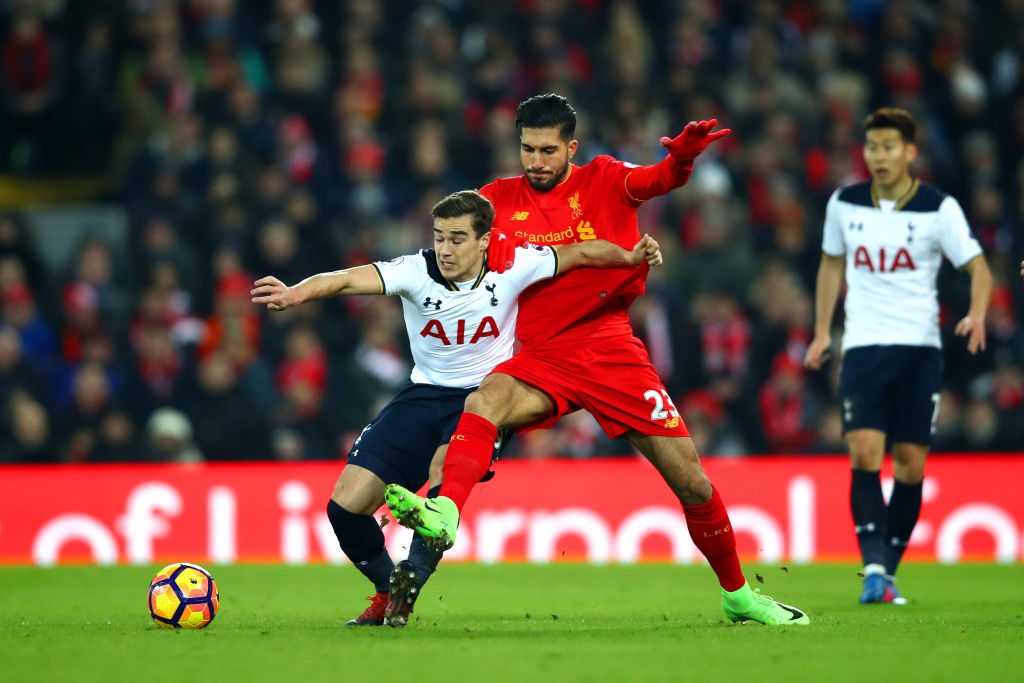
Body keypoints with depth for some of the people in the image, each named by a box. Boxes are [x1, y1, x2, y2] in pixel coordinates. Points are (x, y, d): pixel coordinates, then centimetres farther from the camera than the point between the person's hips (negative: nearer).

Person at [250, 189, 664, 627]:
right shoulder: (417, 271, -16)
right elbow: (349, 279, -32)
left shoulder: (510, 270, -12)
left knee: (445, 470, -36)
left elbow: (580, 253, 0)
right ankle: (388, 591, 18)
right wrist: (296, 293, -50)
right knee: (346, 507, -8)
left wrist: (629, 257, -15)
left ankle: (410, 579, -18)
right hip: (425, 393, 2)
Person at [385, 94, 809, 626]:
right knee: (482, 401, -32)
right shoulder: (500, 200, 8)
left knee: (689, 477, -3)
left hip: (612, 350, -1)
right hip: (542, 358, 1)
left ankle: (737, 593, 14)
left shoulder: (603, 181, 3)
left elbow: (657, 180, -14)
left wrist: (682, 157, -35)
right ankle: (444, 514, -50)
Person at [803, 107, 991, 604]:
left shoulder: (938, 208, -4)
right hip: (863, 345, 1)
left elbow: (978, 267, -3)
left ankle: (889, 572, 11)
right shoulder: (844, 204, 5)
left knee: (911, 464, -1)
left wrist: (977, 315, -23)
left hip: (919, 348, -1)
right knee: (864, 453, -16)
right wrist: (822, 332, 15)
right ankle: (874, 567, -19)